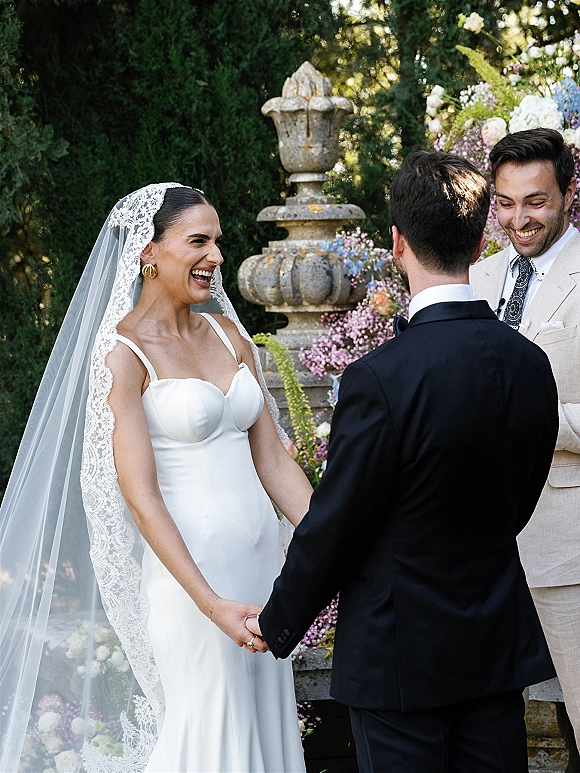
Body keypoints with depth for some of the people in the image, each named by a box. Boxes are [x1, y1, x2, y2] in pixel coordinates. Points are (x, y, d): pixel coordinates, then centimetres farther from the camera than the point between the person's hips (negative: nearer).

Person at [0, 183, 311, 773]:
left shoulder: (228, 334, 9)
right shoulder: (123, 352, -11)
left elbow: (272, 458, 10)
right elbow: (140, 494, -16)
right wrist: (211, 604, -23)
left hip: (261, 559, 7)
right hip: (188, 567, -6)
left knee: (264, 721, 11)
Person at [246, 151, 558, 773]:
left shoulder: (381, 379, -22)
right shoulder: (530, 365, -3)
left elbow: (334, 527, -14)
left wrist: (279, 623, 1)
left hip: (400, 653, -5)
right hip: (498, 644, 6)